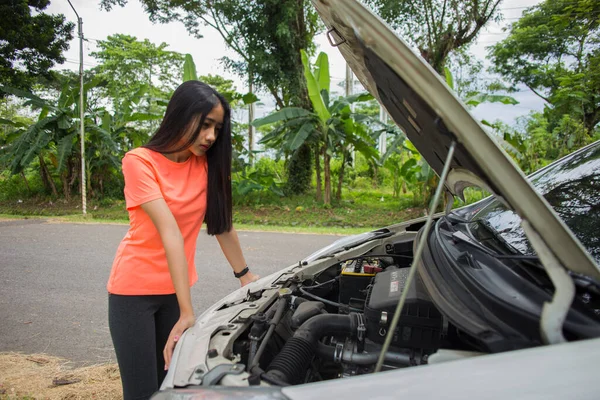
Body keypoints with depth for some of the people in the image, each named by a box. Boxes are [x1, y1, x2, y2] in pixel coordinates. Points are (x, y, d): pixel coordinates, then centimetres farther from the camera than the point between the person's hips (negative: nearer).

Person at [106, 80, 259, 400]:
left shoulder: (206, 164, -2)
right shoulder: (139, 162, -18)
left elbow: (221, 223, 6)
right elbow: (170, 232, -27)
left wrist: (244, 275, 8)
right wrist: (187, 313, -29)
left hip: (174, 288, 5)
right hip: (134, 289, -4)